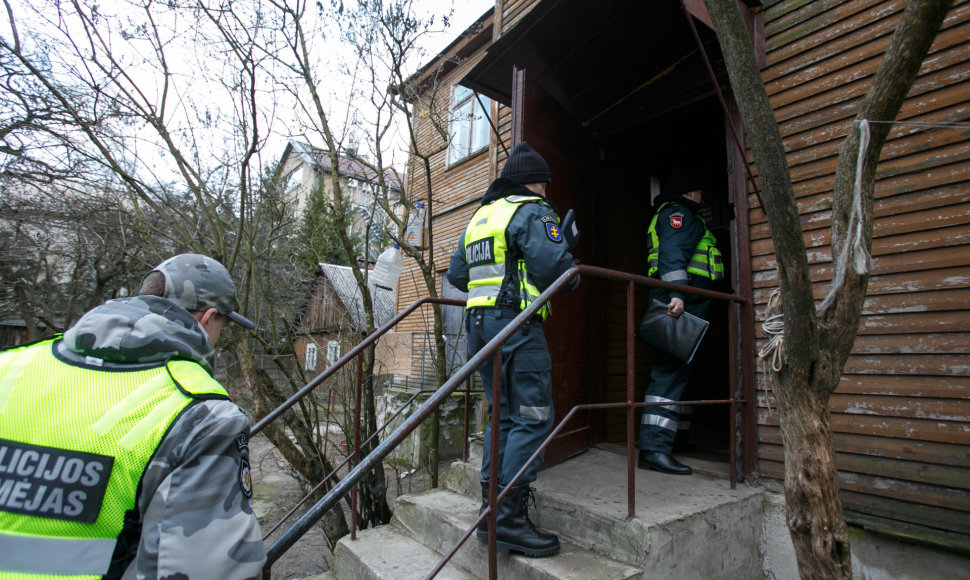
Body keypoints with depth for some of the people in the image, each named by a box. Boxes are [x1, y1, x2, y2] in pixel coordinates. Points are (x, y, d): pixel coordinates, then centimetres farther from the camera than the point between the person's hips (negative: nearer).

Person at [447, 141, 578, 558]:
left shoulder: (480, 216, 22)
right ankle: (510, 519, -4)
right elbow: (553, 264, -18)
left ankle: (492, 510, 17)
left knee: (504, 415, 14)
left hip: (479, 321, 9)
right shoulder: (532, 212, -3)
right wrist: (572, 278, 4)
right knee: (532, 417, -5)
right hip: (517, 323, -9)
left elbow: (456, 274, 22)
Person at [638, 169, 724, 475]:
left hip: (683, 304, 10)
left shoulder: (682, 215, 32)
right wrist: (676, 294, -30)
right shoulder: (678, 212, -1)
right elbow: (673, 254, -18)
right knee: (671, 373, -14)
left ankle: (654, 446, 12)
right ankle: (655, 448, -15)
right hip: (680, 304, -10)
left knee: (672, 371, 8)